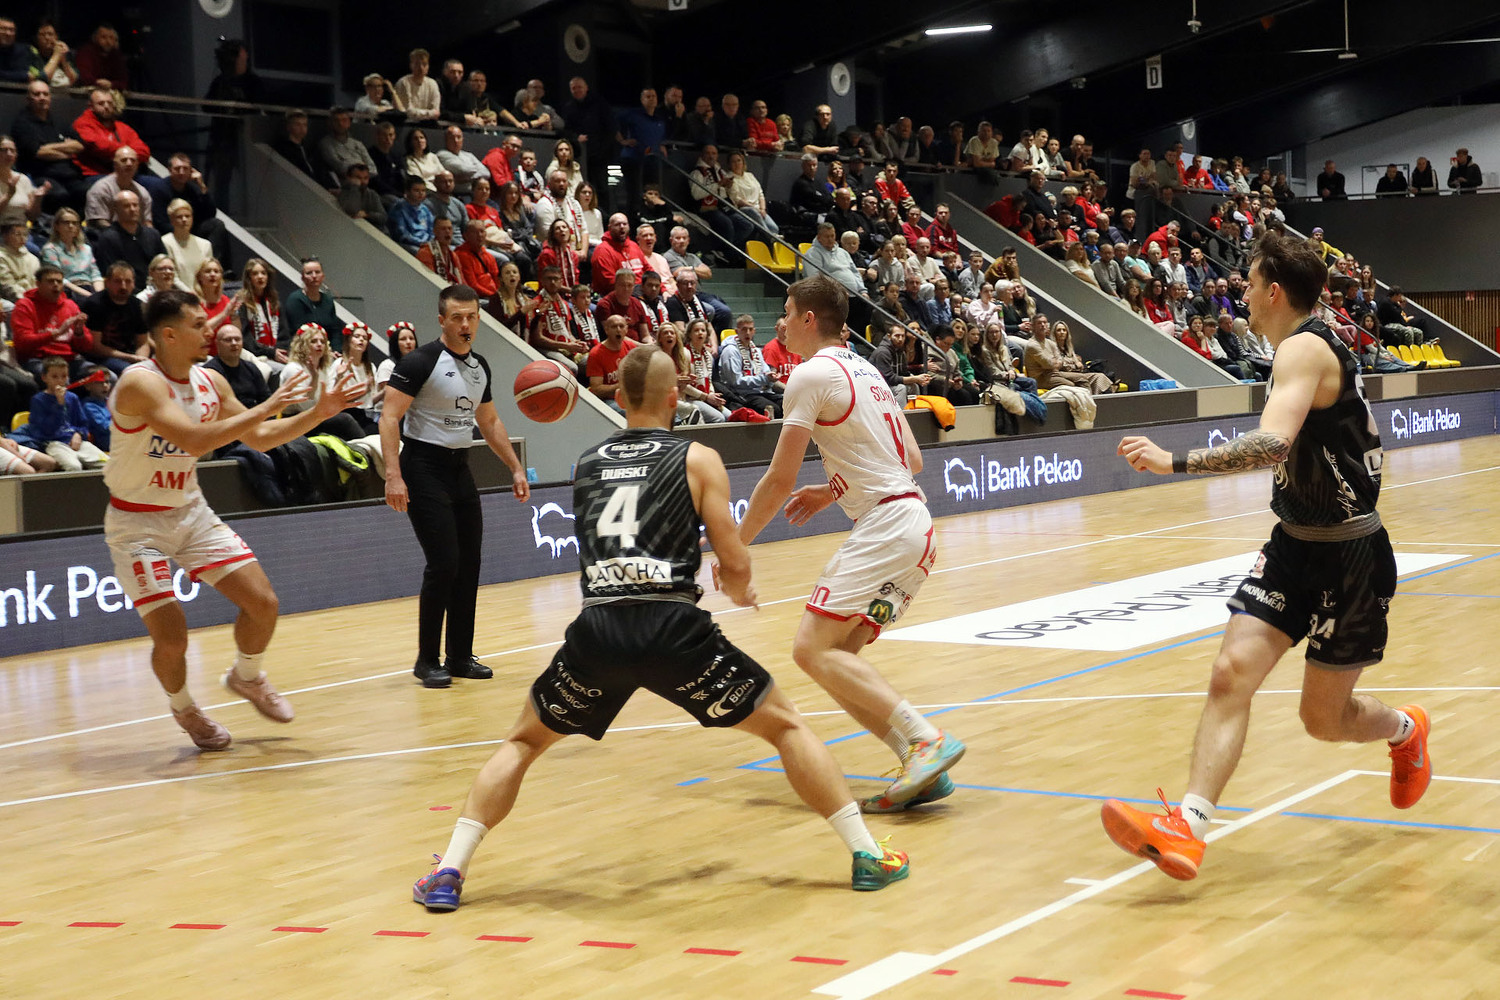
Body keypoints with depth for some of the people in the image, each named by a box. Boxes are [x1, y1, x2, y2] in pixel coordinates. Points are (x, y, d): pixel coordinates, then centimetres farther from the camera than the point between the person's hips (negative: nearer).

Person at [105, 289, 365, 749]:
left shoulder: (210, 382, 0)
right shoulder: (140, 383, -23)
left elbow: (259, 438, 11)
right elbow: (193, 439, -36)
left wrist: (319, 412, 1)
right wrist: (264, 408, -33)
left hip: (191, 511, 7)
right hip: (137, 522, -6)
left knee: (263, 603, -1)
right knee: (171, 638, -10)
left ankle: (246, 677, 29)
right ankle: (183, 708, 22)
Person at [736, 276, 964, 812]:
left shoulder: (812, 373, -8)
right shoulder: (864, 369, 21)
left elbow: (781, 479, -9)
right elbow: (912, 461, 23)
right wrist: (833, 491, 25)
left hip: (885, 525, -10)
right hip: (913, 523, 10)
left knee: (813, 649, -15)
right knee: (838, 654, 9)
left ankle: (927, 740, -23)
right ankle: (924, 768, 0)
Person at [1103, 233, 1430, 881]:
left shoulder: (1304, 348, -20)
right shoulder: (1319, 348, 10)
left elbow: (1273, 444, -37)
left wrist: (1175, 462, -37)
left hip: (1348, 557, -9)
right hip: (1295, 543, 9)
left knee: (1324, 717, 6)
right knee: (1232, 674, -9)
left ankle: (1406, 732, 38)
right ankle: (1188, 828, -16)